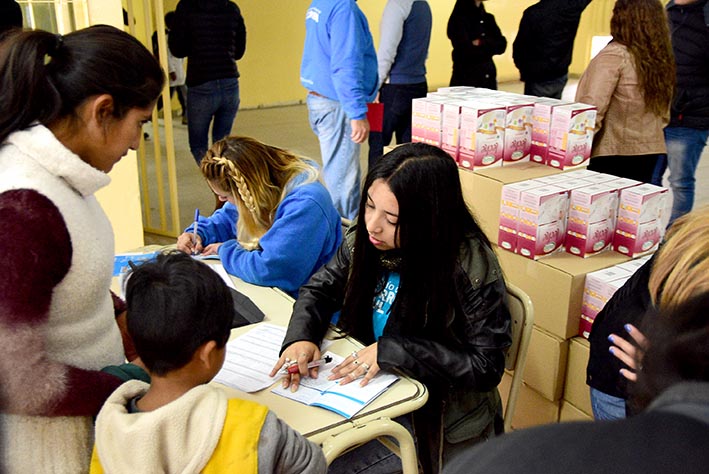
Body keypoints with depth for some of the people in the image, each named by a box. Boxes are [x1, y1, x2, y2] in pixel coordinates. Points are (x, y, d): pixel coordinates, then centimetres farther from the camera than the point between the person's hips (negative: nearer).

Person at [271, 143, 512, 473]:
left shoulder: (471, 267, -23)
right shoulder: (366, 240, -7)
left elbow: (487, 367, -21)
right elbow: (321, 288, 5)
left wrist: (392, 350, -27)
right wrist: (301, 335, -17)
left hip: (439, 421, -5)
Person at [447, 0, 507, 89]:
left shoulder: (488, 18, 13)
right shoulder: (459, 19, -8)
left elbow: (501, 45, 2)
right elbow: (465, 50, -21)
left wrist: (482, 43, -14)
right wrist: (489, 45, -6)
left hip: (489, 78, 6)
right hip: (466, 79, -6)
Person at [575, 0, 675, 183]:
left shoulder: (614, 55, -14)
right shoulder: (660, 57, 7)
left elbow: (593, 108, -21)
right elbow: (663, 111, 16)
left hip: (613, 152, -7)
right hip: (649, 150, 7)